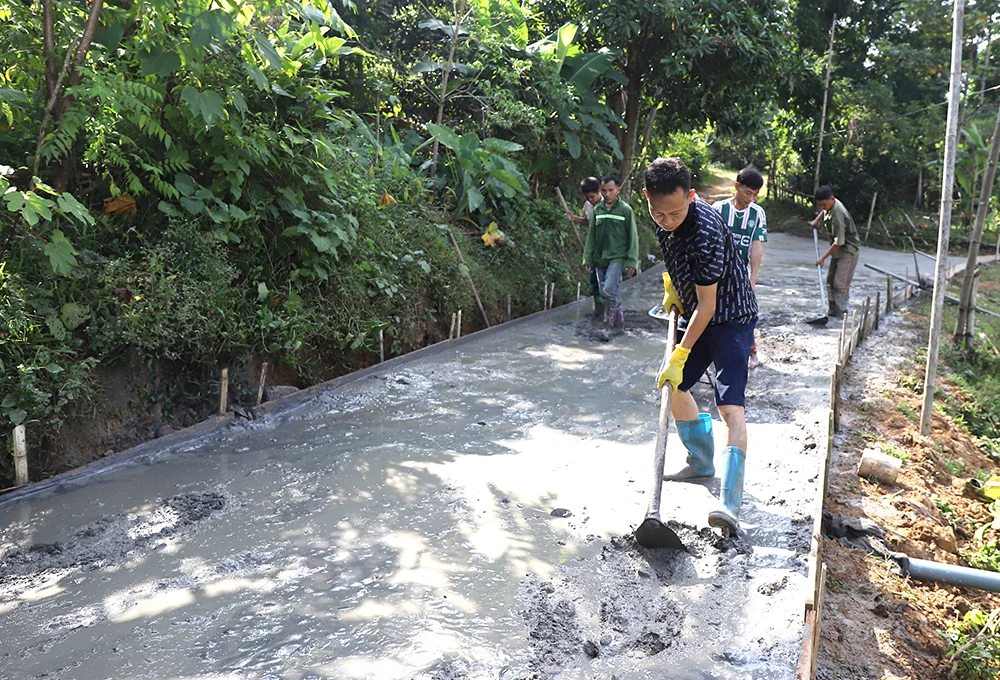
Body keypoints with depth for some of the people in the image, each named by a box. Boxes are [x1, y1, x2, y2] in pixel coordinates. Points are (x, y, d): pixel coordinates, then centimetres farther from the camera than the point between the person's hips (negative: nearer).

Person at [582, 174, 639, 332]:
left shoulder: (625, 210, -4)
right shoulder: (597, 210, 8)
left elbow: (632, 237, -4)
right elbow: (591, 236, 12)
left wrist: (632, 261, -9)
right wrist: (587, 258, 8)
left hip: (617, 258, -5)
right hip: (600, 259, 5)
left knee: (609, 290, -20)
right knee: (605, 293, 8)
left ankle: (610, 322, -6)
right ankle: (618, 321, 21)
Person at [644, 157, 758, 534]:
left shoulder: (706, 232, -32)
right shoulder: (661, 214, -7)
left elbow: (707, 305, -27)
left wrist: (680, 356, -25)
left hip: (730, 316, -9)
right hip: (696, 314, 9)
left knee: (730, 404, -20)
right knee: (672, 385, 15)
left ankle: (730, 502, -27)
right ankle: (702, 462, 33)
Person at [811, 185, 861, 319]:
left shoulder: (837, 216, -31)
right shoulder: (831, 204, -4)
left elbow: (838, 243, -27)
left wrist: (823, 257, -21)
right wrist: (817, 220, 12)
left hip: (848, 251, -10)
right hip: (839, 250, 10)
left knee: (841, 284, -11)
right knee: (830, 280, 13)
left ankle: (842, 315, -6)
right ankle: (832, 311, 22)